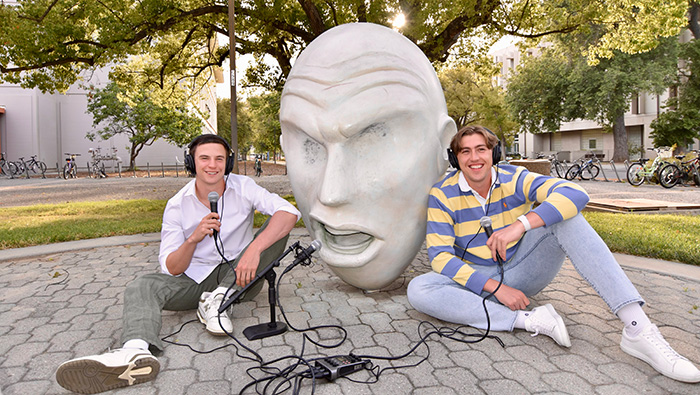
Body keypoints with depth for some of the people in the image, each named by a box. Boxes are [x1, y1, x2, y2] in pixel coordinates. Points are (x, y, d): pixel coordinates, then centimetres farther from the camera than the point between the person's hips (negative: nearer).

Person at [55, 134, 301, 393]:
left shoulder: (243, 187, -7)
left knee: (278, 226, -21)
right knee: (140, 288, -21)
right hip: (196, 280, 1)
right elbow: (172, 269, -6)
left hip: (238, 278, -1)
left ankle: (217, 299, -25)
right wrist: (193, 238, -27)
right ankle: (136, 351, -53)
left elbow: (289, 212, -23)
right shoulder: (177, 205, -4)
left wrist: (254, 249, -37)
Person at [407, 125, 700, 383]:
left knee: (564, 215, -23)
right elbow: (439, 255, -15)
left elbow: (575, 193, -22)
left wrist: (519, 225, -38)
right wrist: (496, 288, -24)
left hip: (523, 271, 1)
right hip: (478, 280, 0)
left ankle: (638, 329, -31)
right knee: (418, 290, -29)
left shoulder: (514, 179, -7)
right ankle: (529, 320, -31)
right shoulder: (442, 195, -9)